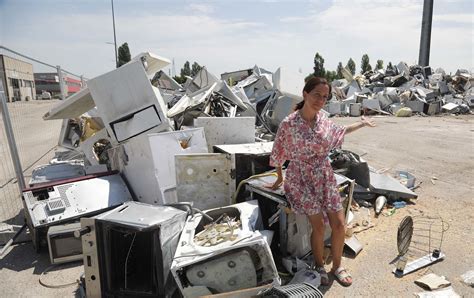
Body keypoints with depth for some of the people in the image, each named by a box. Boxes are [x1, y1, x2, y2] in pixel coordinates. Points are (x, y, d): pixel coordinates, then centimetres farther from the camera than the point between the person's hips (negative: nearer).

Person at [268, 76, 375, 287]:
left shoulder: (322, 118, 0)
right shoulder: (289, 123, -17)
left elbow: (337, 132, 22)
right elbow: (279, 154, -5)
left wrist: (361, 124, 30)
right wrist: (279, 178, 4)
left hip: (325, 177, 5)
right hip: (302, 180, -5)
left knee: (340, 225, 5)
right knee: (318, 226, -3)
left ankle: (337, 266, 29)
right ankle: (319, 266, 25)